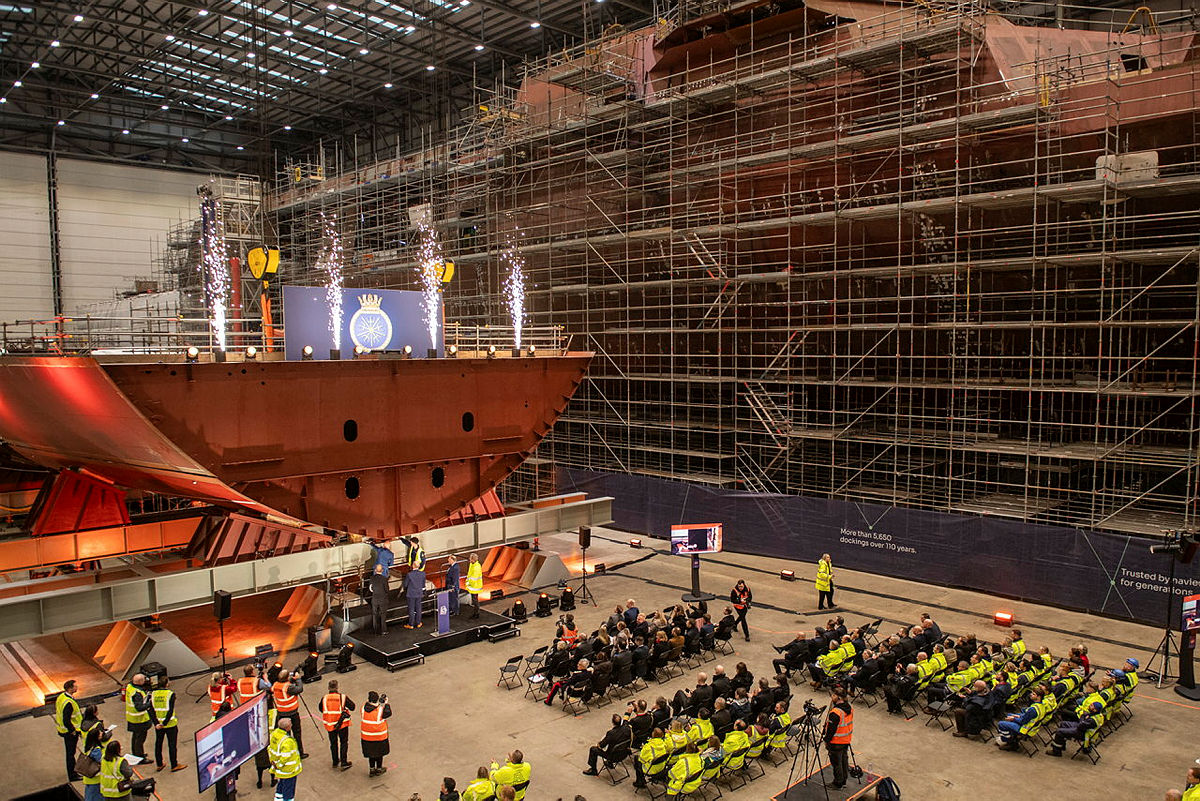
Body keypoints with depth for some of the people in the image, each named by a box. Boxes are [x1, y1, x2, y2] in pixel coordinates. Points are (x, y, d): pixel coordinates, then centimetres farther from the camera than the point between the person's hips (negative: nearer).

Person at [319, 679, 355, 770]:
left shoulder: (324, 698, -11)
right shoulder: (343, 697, -17)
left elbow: (320, 708, 7)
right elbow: (352, 707, -9)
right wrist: (347, 699, 6)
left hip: (329, 724, 2)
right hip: (342, 723, -2)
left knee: (333, 743, 19)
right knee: (344, 742, 12)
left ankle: (335, 762, 29)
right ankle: (343, 763, 9)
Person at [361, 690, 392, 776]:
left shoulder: (364, 707, -16)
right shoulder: (381, 710, -26)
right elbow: (389, 713, -9)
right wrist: (386, 703, 0)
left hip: (366, 736, 3)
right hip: (379, 736, -3)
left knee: (370, 753, 22)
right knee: (380, 753, 19)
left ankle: (372, 769, 34)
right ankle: (379, 769, 34)